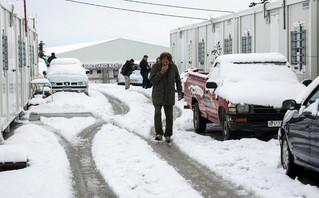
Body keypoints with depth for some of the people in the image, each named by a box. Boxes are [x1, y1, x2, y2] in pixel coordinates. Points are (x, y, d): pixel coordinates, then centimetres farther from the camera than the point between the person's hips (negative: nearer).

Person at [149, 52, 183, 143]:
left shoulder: (173, 67, 2)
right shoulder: (156, 67, -5)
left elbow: (178, 80, 13)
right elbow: (152, 80, -12)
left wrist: (179, 92, 6)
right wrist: (161, 72, -21)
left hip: (169, 96, 2)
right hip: (158, 95, -2)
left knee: (169, 116, 3)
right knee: (157, 113, -17)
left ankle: (168, 135, 13)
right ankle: (159, 133, -14)